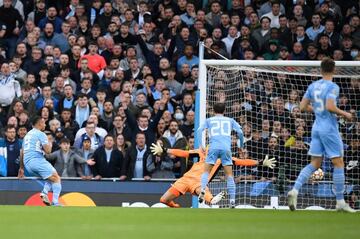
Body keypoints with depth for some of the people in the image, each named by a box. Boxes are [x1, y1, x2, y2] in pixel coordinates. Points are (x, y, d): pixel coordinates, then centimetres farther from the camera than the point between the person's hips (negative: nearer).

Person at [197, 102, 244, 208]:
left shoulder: (209, 120, 19)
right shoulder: (230, 120, 20)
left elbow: (199, 130, 5)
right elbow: (240, 132, 9)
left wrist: (201, 144, 7)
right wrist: (241, 145, 22)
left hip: (213, 147, 0)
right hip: (226, 148, 0)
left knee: (206, 171, 5)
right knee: (229, 175, 3)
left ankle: (202, 189, -23)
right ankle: (232, 200, -5)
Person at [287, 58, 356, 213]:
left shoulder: (313, 86, 8)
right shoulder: (333, 87, -12)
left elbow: (303, 107, 11)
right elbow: (330, 106, -26)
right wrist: (344, 114, -11)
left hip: (316, 127, 7)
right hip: (329, 128, -7)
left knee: (315, 164, 10)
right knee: (338, 163, 2)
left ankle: (294, 190, -7)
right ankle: (340, 202, 5)